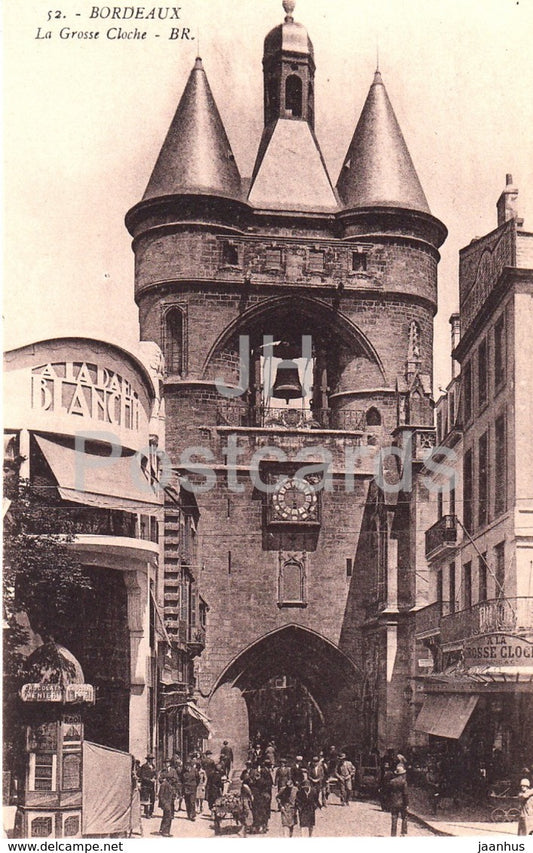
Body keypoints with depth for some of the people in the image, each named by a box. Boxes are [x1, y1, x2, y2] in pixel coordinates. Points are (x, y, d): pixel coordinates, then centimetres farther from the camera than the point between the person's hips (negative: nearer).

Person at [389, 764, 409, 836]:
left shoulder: (391, 781, 2)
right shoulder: (403, 781, -11)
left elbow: (389, 791, 7)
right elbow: (405, 793, -14)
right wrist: (406, 804, -8)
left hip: (393, 803, 3)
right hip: (402, 803, -3)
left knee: (394, 820, 6)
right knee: (404, 818, 13)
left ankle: (393, 834, 5)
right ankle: (403, 833, 9)